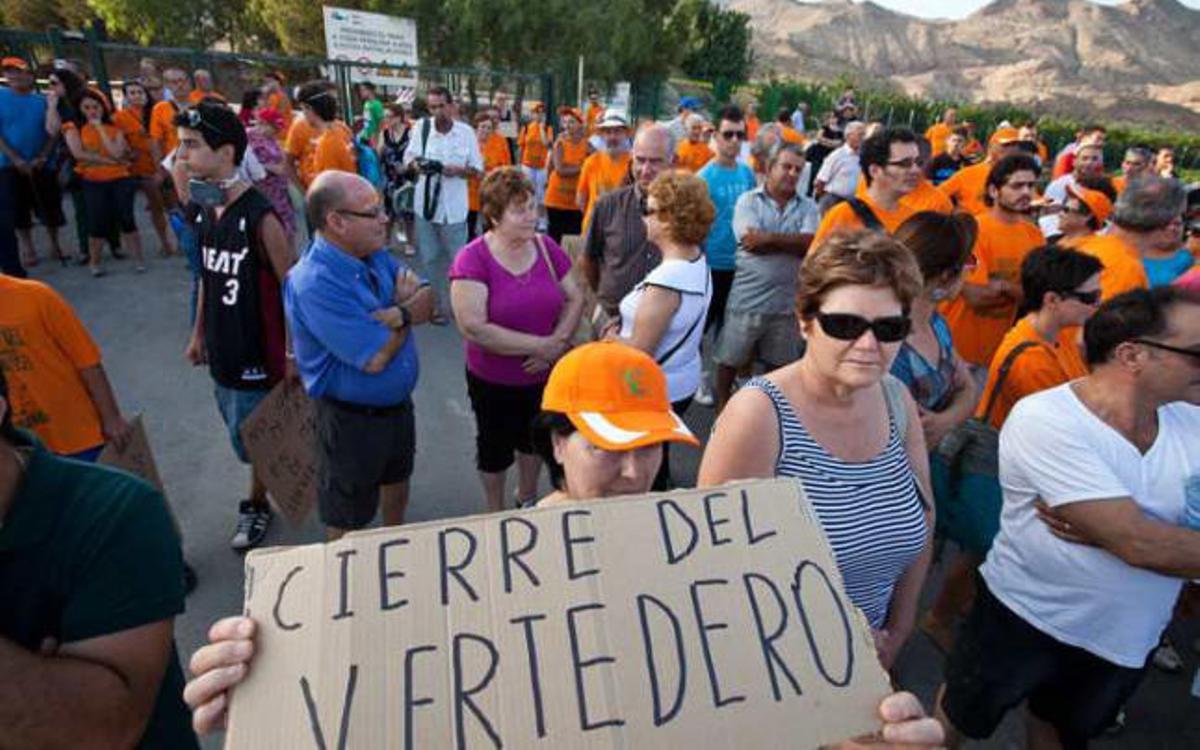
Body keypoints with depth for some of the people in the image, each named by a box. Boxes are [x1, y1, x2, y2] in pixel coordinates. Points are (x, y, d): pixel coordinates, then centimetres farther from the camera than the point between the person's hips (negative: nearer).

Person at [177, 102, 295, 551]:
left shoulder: (259, 217, -20)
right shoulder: (200, 208, 3)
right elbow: (207, 275, 13)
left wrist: (294, 355, -16)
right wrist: (199, 333, 16)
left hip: (258, 353, -7)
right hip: (222, 349, 7)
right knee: (244, 435, 19)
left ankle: (257, 504, 32)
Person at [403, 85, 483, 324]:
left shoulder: (466, 131, -5)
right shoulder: (421, 126, -1)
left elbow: (478, 169, -1)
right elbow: (409, 156, 8)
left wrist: (458, 170, -20)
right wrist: (416, 165, -15)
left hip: (454, 207, -2)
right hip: (426, 204, 2)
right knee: (429, 259, 11)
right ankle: (436, 304, 26)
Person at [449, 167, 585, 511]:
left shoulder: (546, 247, -7)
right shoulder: (472, 259, -21)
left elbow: (575, 298, -1)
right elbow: (473, 328, -28)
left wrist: (559, 341, -18)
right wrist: (541, 345, -26)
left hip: (544, 375, 4)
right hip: (492, 380, -4)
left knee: (534, 440, 25)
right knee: (495, 448, 19)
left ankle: (527, 498, 53)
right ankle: (495, 514, 45)